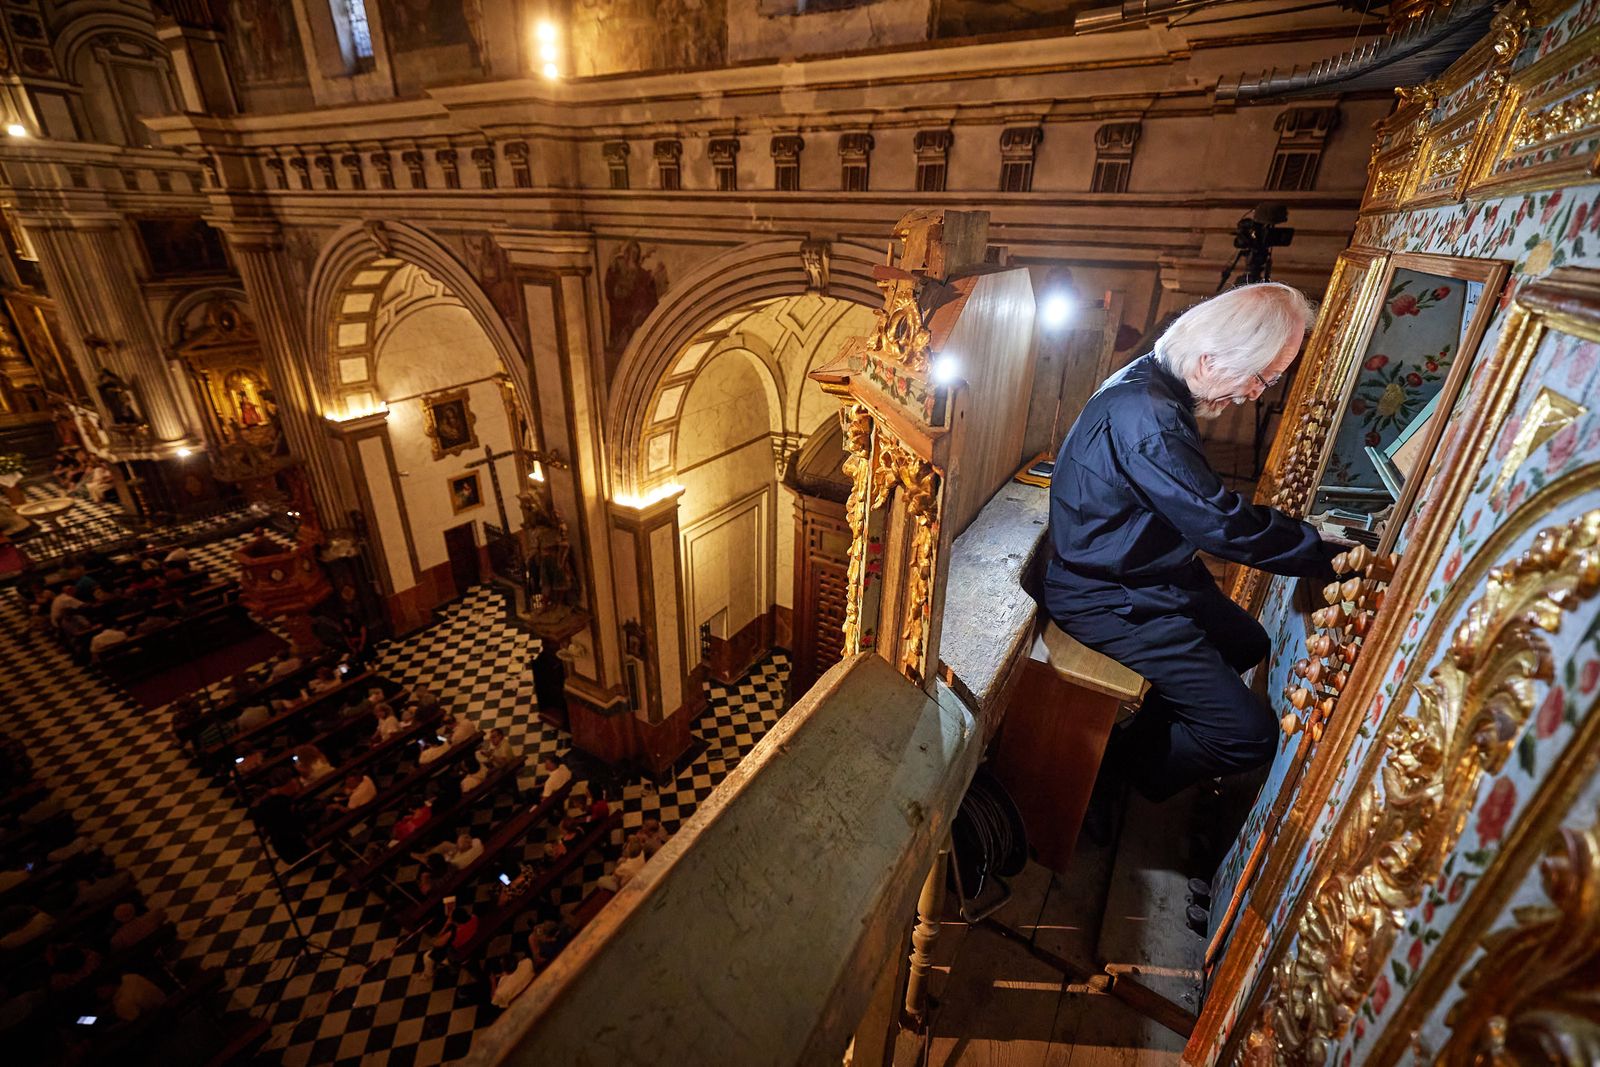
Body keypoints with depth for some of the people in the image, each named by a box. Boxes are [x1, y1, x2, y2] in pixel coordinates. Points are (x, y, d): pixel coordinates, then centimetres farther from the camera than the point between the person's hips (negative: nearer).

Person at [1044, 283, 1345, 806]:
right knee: (1251, 735, -10)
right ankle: (1121, 768, 13)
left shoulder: (1158, 386, 6)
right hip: (1109, 600, -11)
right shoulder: (1144, 413, -28)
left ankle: (1139, 734, 31)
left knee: (1249, 643, 26)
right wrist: (1335, 557, -13)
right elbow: (1224, 524, -26)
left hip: (1150, 574, 11)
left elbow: (1200, 504, 16)